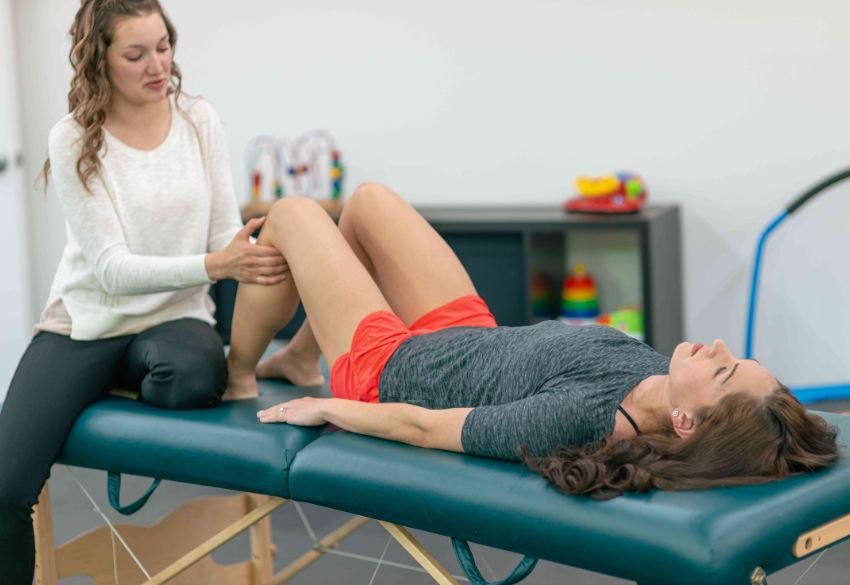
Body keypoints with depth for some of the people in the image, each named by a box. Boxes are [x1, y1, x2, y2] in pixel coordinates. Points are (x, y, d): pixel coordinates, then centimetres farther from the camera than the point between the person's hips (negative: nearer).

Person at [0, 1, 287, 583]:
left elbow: (227, 237, -2)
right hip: (86, 323, -1)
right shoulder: (74, 140, -9)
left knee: (197, 377, -37)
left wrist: (258, 265, -25)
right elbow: (112, 268, -17)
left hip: (175, 317, 1)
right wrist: (214, 266, -31)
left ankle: (128, 383, -3)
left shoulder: (199, 120, -1)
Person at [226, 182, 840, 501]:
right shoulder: (661, 379, -26)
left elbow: (420, 425, -32)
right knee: (368, 199, 21)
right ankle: (298, 357, 44)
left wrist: (326, 409, -17)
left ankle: (234, 377, 37)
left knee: (291, 213, 9)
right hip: (472, 333, 6)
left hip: (390, 370, -6)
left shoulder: (578, 420, -46)